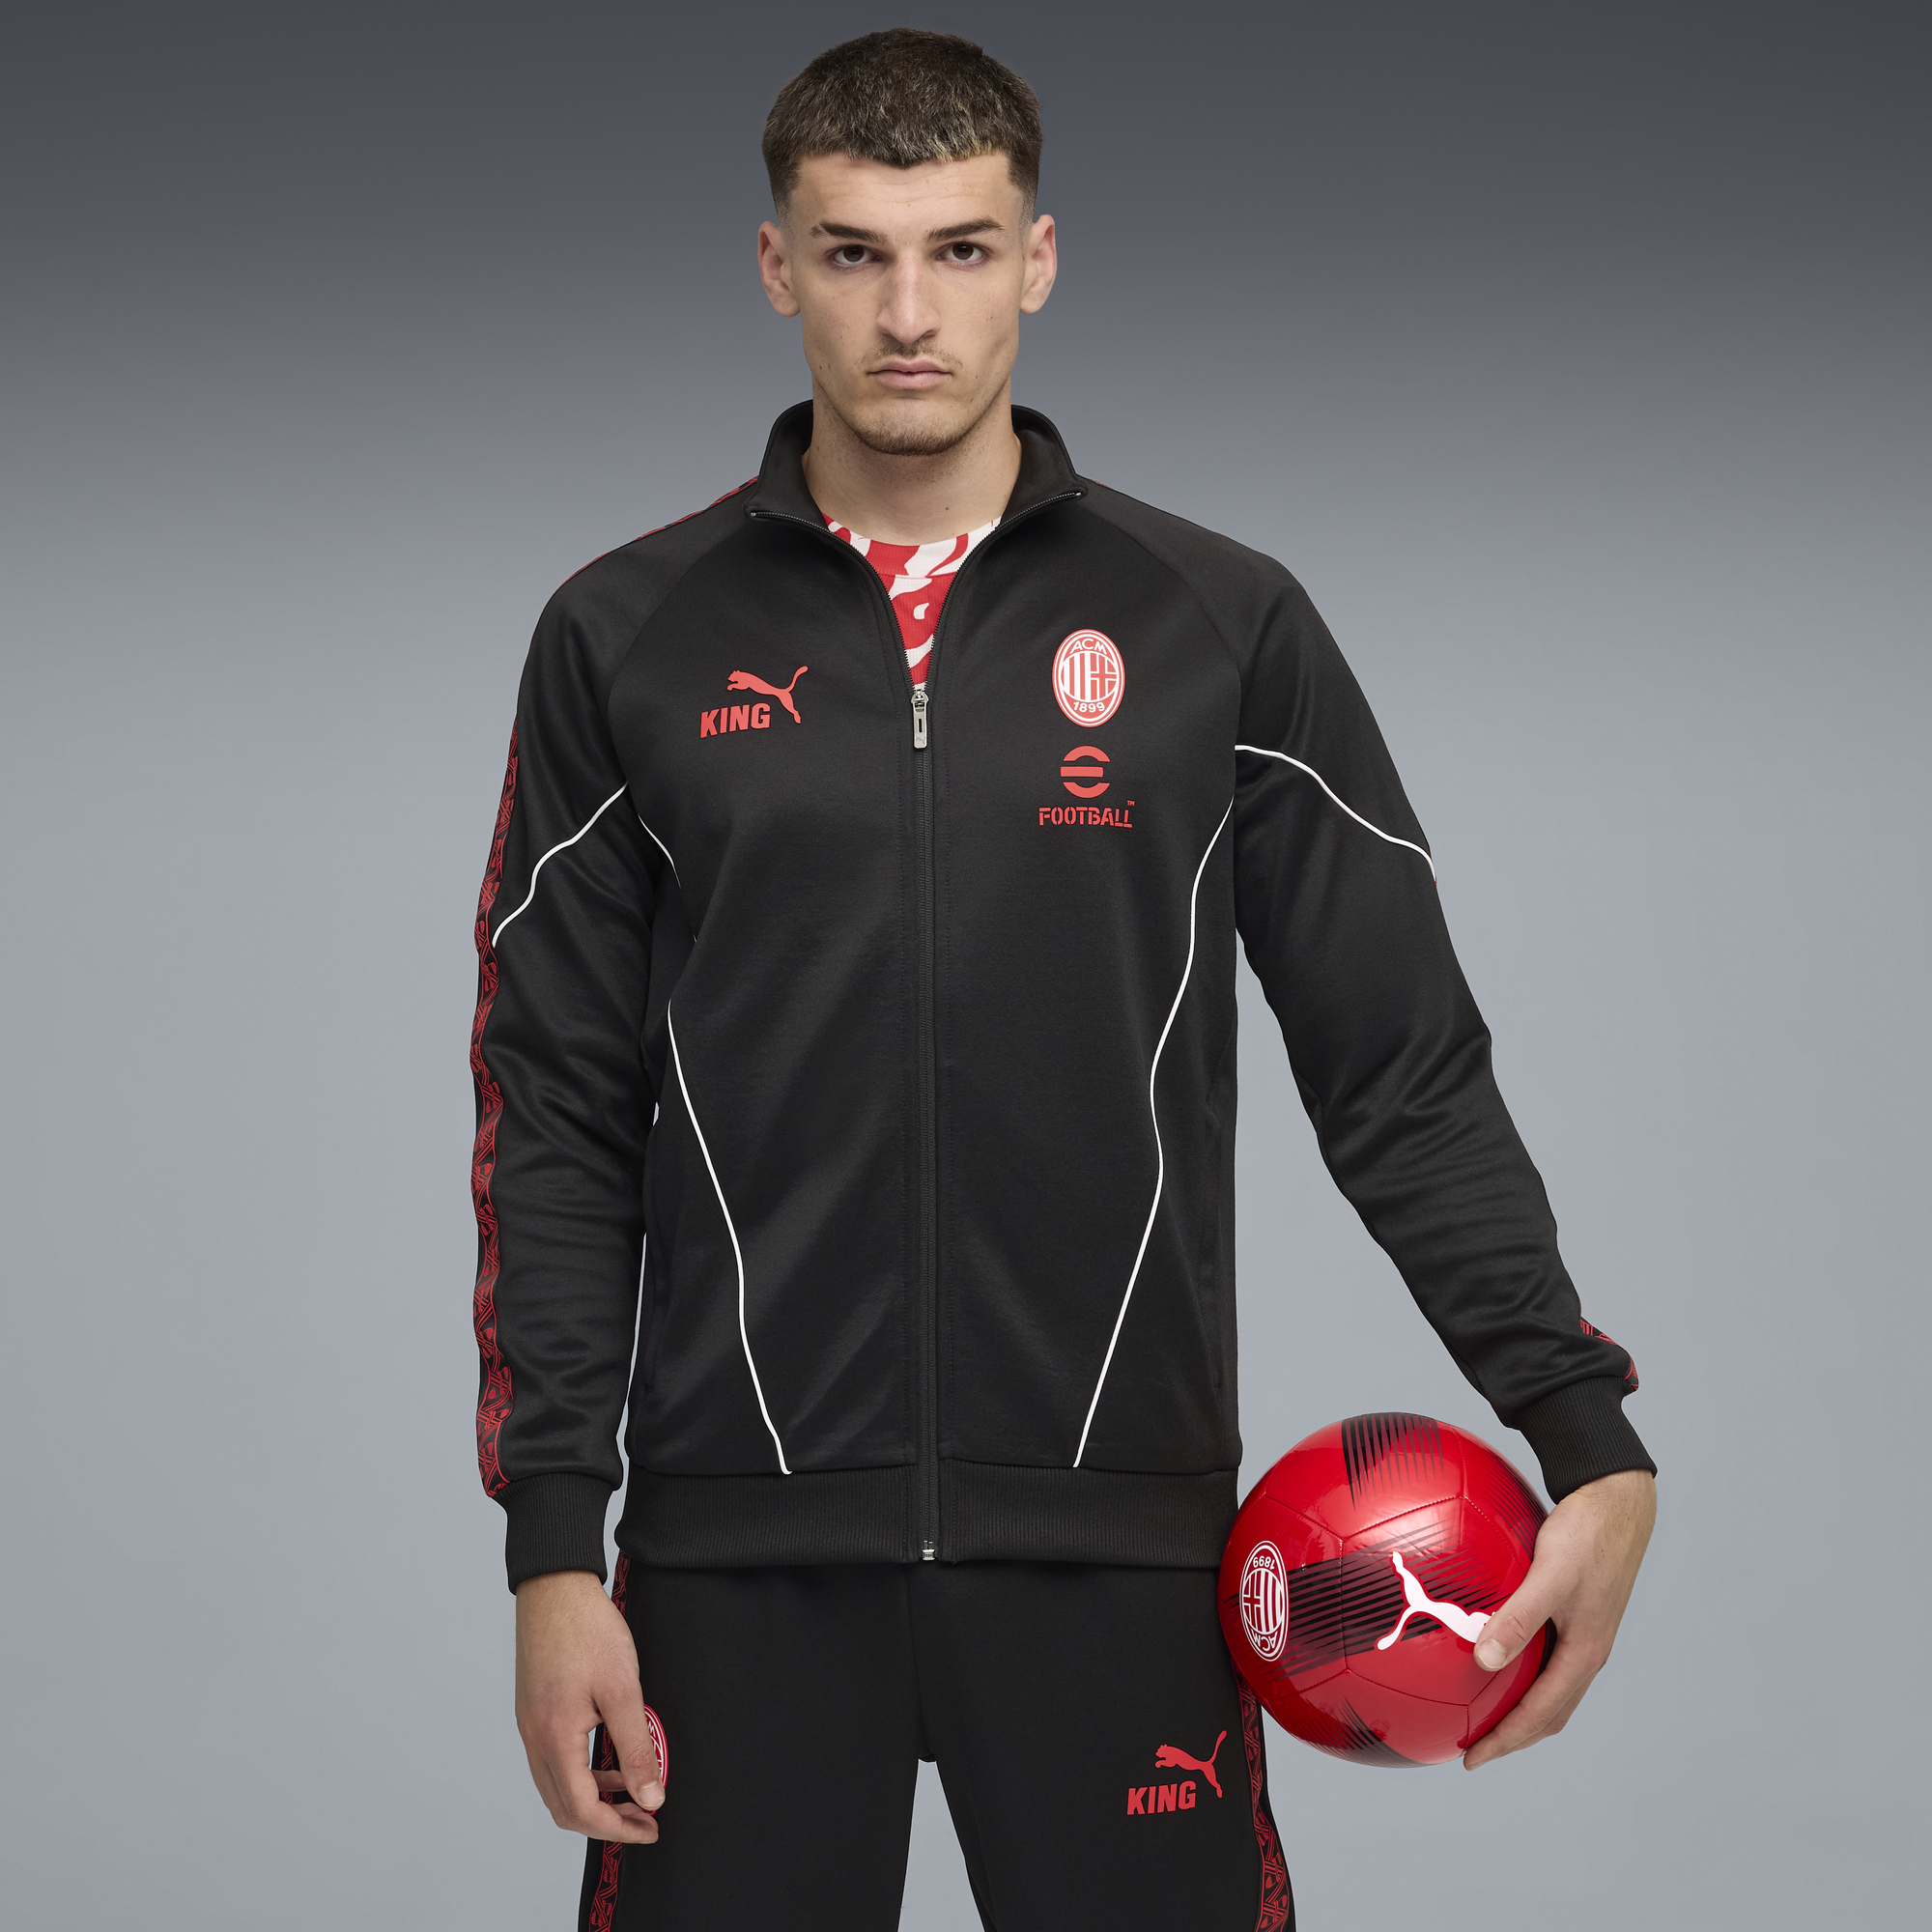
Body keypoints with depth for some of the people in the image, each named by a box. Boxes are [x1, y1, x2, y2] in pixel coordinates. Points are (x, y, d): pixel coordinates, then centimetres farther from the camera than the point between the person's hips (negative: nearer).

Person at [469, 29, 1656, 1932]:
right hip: (740, 1557, 0)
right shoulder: (629, 636, 5)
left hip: (1117, 1546, 0)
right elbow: (557, 1119, 6)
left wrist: (1592, 1437, -7)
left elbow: (1404, 1073, 4)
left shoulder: (1221, 626, 4)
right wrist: (553, 1545, -1)